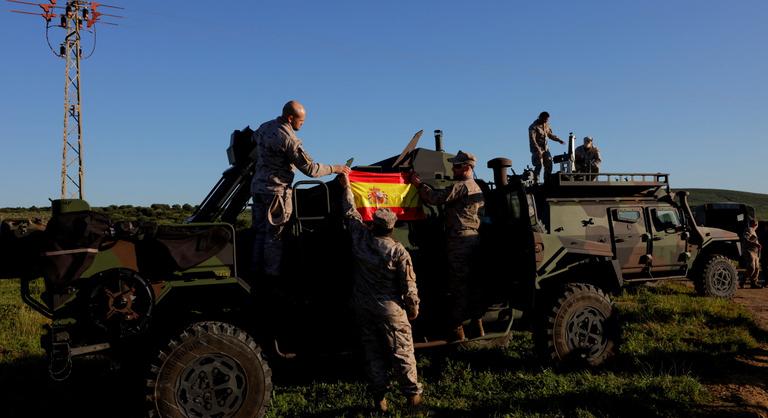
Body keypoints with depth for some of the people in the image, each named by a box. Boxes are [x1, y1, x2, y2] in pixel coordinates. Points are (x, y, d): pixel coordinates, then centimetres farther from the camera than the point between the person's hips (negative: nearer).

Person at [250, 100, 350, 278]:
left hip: (258, 187, 8)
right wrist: (334, 168, -8)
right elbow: (310, 168, -19)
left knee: (260, 231, 15)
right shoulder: (289, 139, -20)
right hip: (276, 190, -8)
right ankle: (272, 272, 5)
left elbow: (254, 138, 30)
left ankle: (258, 268, 22)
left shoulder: (264, 127, 5)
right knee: (274, 234, -1)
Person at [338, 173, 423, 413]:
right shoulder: (398, 251, -18)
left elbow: (350, 213, 9)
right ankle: (412, 395, 18)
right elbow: (408, 286, -11)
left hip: (363, 306, 4)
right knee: (402, 352, 9)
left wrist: (346, 188, 22)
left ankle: (379, 398, 17)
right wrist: (413, 309, 4)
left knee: (372, 352, 13)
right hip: (390, 309, -3)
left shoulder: (360, 237, -9)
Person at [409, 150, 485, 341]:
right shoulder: (476, 188, 20)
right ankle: (477, 323, 22)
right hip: (473, 238, 10)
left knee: (457, 285, -6)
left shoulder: (461, 186, -11)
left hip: (459, 239, -10)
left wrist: (419, 184, -6)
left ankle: (457, 329, -4)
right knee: (471, 282, 15)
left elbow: (437, 198, -17)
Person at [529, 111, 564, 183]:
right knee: (538, 166, -13)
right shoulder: (534, 127, -13)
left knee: (549, 165, 5)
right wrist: (538, 149, -27)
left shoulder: (546, 125, 10)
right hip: (537, 149, -7)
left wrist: (559, 140, 9)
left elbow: (550, 135, 21)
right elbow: (532, 139, -19)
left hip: (545, 148, 7)